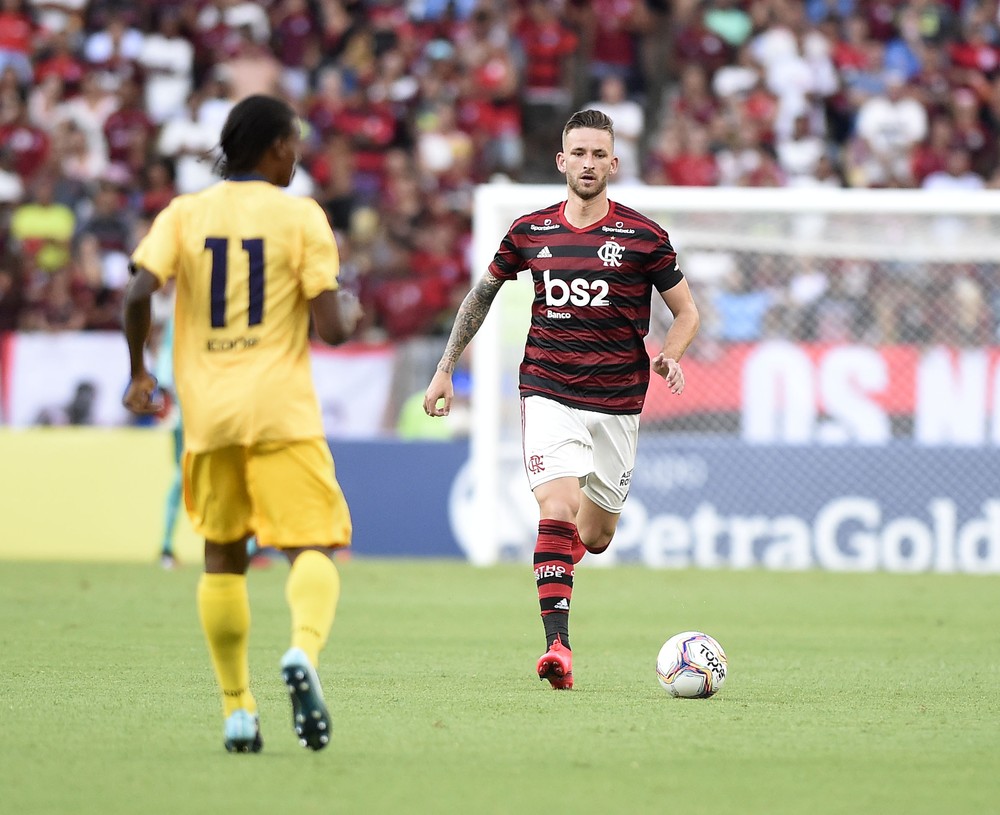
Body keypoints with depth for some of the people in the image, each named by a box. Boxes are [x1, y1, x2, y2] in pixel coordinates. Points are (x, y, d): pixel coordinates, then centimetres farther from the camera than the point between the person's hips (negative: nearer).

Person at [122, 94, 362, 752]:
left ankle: (238, 711, 12)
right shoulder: (300, 216, -2)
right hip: (282, 411, -3)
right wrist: (351, 310, 16)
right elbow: (331, 327, -8)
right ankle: (304, 649, -34)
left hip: (208, 413, 3)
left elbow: (139, 293, -8)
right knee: (312, 547, -4)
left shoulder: (184, 214, 6)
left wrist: (138, 372, 7)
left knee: (223, 559, 14)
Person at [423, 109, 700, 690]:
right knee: (558, 509, -21)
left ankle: (565, 551, 47)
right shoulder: (530, 233, 3)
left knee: (594, 538, 8)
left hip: (617, 402, 0)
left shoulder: (644, 237, -2)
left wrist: (669, 356, -14)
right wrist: (446, 368, 16)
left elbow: (687, 312, 7)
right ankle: (559, 647, -23)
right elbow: (482, 294, 19)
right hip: (549, 395, 0)